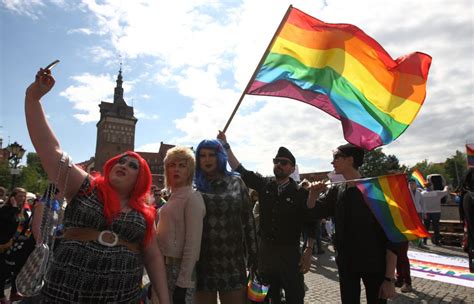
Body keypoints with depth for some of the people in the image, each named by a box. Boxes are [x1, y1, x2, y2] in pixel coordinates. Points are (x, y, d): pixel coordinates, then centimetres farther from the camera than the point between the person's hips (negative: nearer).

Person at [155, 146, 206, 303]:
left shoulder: (192, 198, -15)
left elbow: (193, 243, -19)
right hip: (165, 265, 8)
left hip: (180, 267, -8)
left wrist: (183, 282, -20)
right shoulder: (173, 197, 9)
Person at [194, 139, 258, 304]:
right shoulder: (194, 186, 1)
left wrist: (253, 253, 4)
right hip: (203, 260, 0)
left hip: (233, 260, 1)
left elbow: (248, 219, 5)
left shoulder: (236, 182, 4)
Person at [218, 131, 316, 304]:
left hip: (290, 251, -3)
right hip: (265, 249, 3)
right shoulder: (264, 185, 0)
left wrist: (308, 253, -7)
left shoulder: (300, 193, -8)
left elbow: (310, 224, -4)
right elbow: (239, 169, 1)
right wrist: (226, 145, -4)